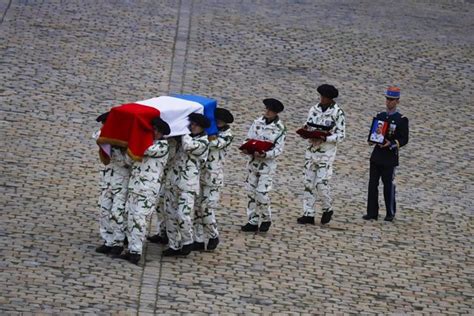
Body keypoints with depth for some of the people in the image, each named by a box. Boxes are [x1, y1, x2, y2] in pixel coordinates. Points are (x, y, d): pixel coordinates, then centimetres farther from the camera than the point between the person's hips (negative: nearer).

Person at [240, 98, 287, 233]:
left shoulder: (280, 128, -10)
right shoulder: (258, 122, 2)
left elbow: (279, 149, -11)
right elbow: (249, 139, 7)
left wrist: (264, 154, -26)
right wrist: (247, 149, -14)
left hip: (267, 164, -5)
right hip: (253, 162, 5)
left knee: (261, 194, -10)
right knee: (252, 193, 7)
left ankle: (266, 219, 12)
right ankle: (252, 222, 15)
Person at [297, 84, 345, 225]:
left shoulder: (338, 112, -8)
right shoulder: (314, 109, 7)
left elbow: (341, 135, -9)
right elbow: (307, 126, 14)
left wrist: (325, 139, -22)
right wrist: (305, 131, -10)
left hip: (327, 152, -5)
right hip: (311, 150, 5)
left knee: (321, 183, -8)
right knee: (309, 182, 4)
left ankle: (327, 209, 15)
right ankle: (308, 214, 8)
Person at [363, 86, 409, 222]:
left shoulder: (402, 120, -3)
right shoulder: (380, 116, 12)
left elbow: (404, 139, -5)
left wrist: (391, 144, -20)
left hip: (390, 158, -4)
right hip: (377, 156, 4)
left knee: (389, 185, 2)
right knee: (372, 184, 1)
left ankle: (390, 213, 14)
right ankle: (372, 213, 5)